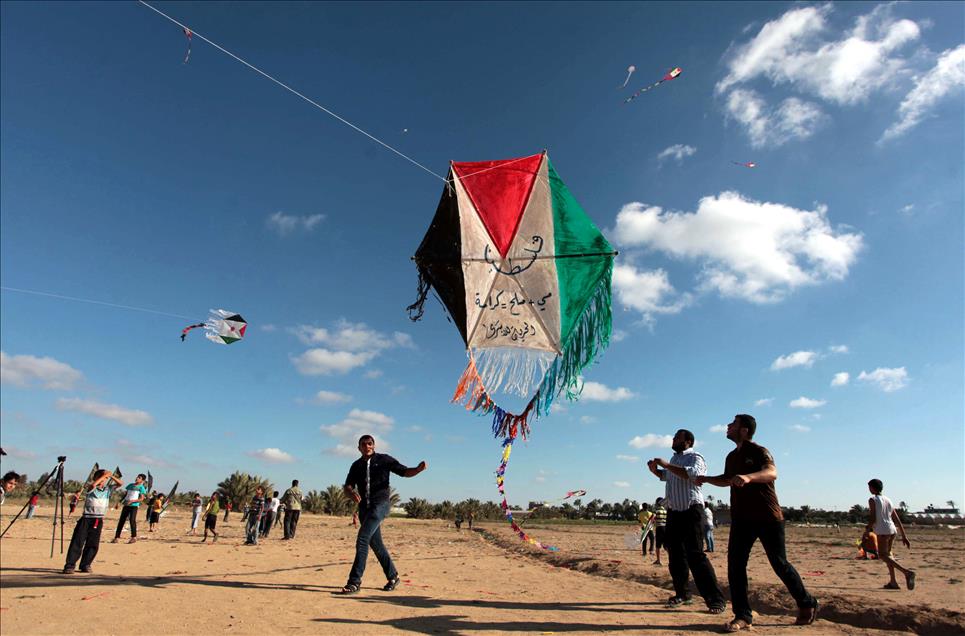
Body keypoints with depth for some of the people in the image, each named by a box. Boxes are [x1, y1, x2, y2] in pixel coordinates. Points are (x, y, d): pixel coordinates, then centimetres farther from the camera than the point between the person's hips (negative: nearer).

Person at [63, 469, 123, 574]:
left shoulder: (108, 489, 11)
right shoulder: (91, 487, 0)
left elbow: (120, 483, 5)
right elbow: (93, 484, -23)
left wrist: (111, 476, -3)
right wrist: (104, 475, -15)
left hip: (99, 520, 4)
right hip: (86, 518, -4)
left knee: (93, 544, 5)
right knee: (77, 542, -4)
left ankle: (85, 565, 15)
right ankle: (70, 565, 1)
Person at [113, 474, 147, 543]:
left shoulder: (141, 487, -3)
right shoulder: (130, 485, 14)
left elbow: (141, 498, -9)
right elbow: (125, 494, 21)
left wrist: (132, 501, -20)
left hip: (134, 506, -6)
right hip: (126, 505, 6)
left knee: (132, 521, -8)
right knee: (121, 521, 4)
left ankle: (134, 537, 2)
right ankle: (117, 537, 9)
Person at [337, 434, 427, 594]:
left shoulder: (384, 460, 2)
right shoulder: (356, 465, 13)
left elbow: (404, 472, 2)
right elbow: (347, 486, 7)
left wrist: (419, 469, -19)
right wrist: (352, 493, -17)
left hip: (380, 504, -5)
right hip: (364, 507, 6)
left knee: (362, 539, -18)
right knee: (375, 543, 11)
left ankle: (355, 581, -14)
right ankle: (393, 577, 26)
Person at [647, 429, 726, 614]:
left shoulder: (695, 457, -7)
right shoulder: (675, 458, 18)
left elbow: (693, 474, -29)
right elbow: (665, 476, 33)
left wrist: (666, 465, -26)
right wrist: (654, 469, 13)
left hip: (691, 510, -8)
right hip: (673, 511, 8)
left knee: (695, 555, -13)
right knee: (675, 555, 12)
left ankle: (716, 600, -8)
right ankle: (682, 594, 23)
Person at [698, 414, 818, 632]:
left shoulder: (759, 451, -11)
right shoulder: (732, 456, 12)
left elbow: (772, 472, -33)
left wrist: (748, 477, -51)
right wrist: (707, 479, 16)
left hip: (768, 517, -6)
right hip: (741, 519, 6)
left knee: (780, 564, 5)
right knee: (735, 565, -3)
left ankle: (807, 604, 30)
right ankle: (742, 616, 3)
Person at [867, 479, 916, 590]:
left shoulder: (872, 500, -4)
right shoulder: (887, 500, 17)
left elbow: (872, 519, -12)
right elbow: (897, 519, 15)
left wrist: (867, 532, -1)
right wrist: (904, 536, 17)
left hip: (882, 531, -8)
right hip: (892, 530, 8)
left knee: (882, 555, -8)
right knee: (887, 554, 17)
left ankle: (907, 572, -26)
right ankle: (893, 582, 16)